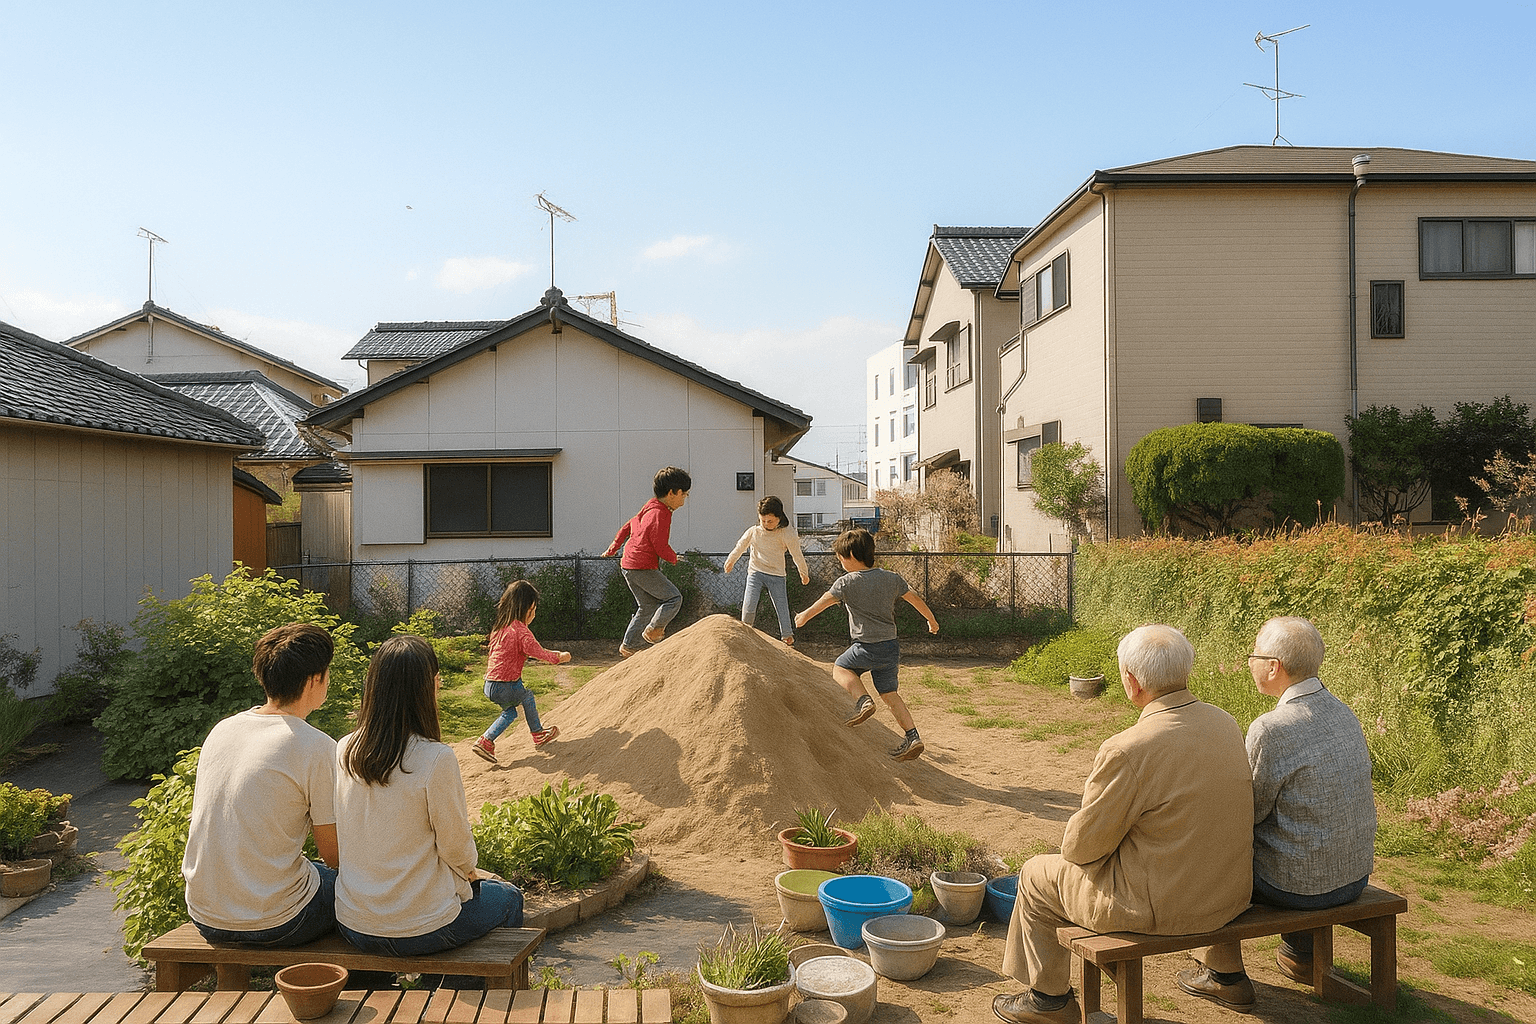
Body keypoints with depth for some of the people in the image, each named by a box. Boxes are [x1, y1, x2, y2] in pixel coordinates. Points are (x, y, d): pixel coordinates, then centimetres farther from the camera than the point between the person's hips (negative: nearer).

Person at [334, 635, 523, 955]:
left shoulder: (343, 751, -4)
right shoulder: (436, 759, -22)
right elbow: (457, 849, -13)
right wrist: (469, 868, 11)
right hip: (420, 930, -6)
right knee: (509, 898, 24)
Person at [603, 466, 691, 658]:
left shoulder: (649, 508, 14)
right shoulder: (660, 514, -17)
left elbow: (626, 527, 23)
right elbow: (661, 547, -19)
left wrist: (613, 549, 32)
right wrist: (674, 558, 1)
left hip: (629, 565, 10)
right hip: (643, 568, -10)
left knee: (648, 606, 16)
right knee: (674, 598, -5)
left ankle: (628, 647, 20)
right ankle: (653, 630, 4)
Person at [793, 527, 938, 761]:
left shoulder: (847, 582, -9)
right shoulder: (891, 578, 6)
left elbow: (822, 603, -1)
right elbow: (915, 599, 13)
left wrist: (803, 617, 16)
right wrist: (932, 620, 29)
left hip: (866, 647, -6)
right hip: (891, 646, 6)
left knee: (840, 667, 20)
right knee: (889, 694, 13)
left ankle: (862, 700, -3)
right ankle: (913, 737, 6)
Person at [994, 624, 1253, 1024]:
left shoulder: (1127, 750, -27)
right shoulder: (1225, 723, -3)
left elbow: (1081, 847, -17)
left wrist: (1073, 838, 7)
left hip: (1162, 907, -7)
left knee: (1037, 876, 16)